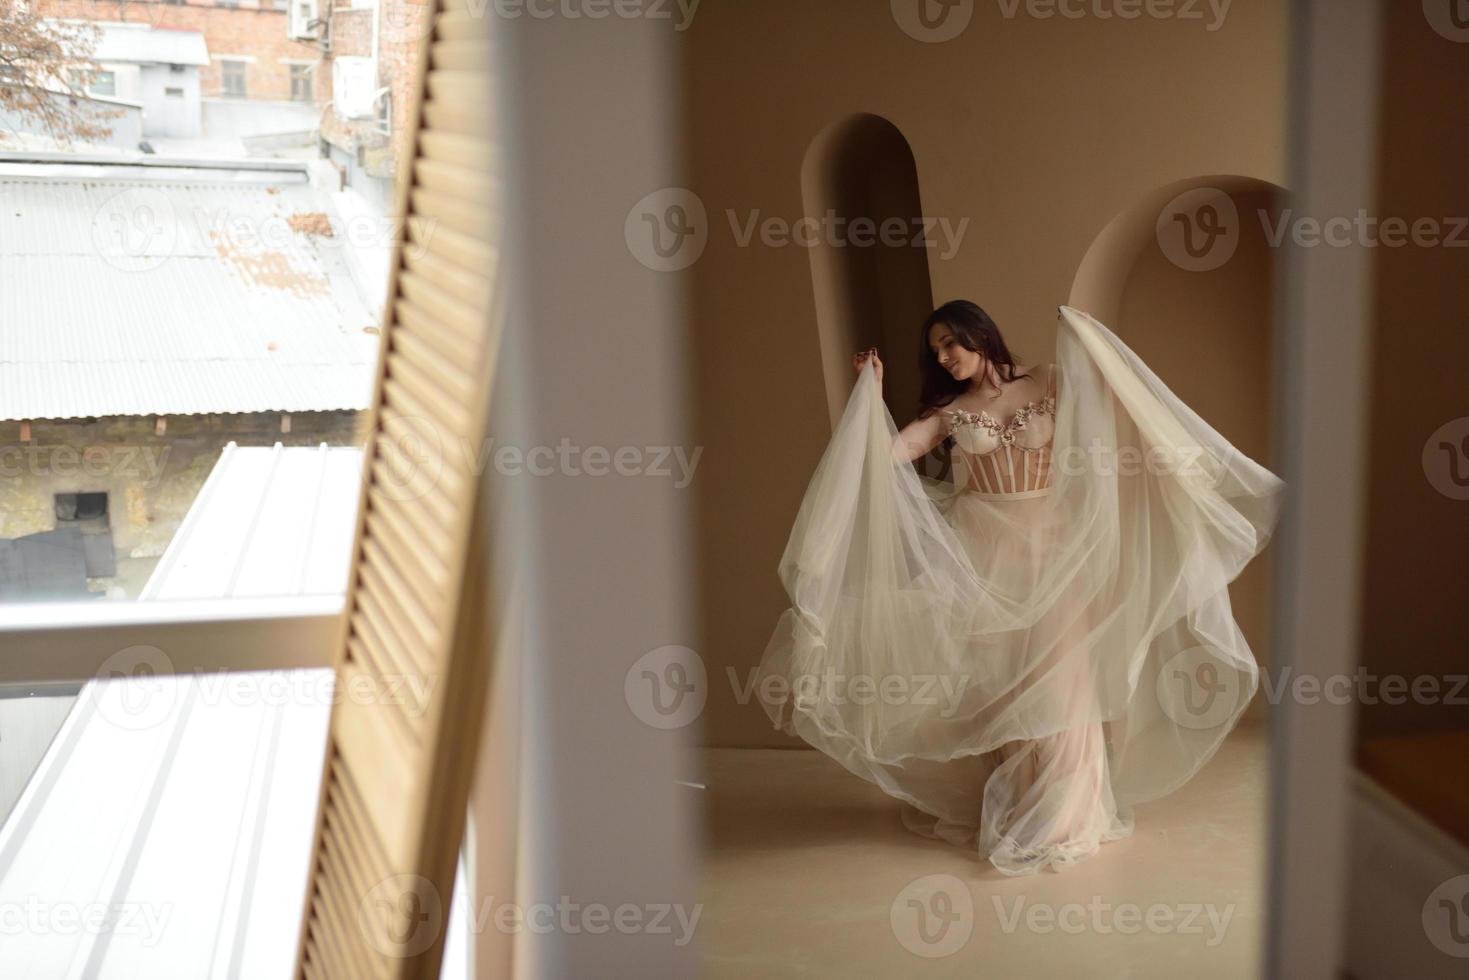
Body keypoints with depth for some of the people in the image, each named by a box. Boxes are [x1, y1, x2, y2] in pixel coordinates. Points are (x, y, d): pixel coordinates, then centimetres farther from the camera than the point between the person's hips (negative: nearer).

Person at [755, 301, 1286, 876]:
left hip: (1050, 547, -1)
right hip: (983, 551, 1)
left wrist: (1085, 338, -13)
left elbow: (1119, 396, -6)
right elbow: (891, 451, -6)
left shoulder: (1049, 385, 2)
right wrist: (872, 391, -10)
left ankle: (1060, 807, 11)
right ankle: (1007, 805, 16)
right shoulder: (948, 411, 4)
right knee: (995, 677, 5)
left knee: (1055, 672, -1)